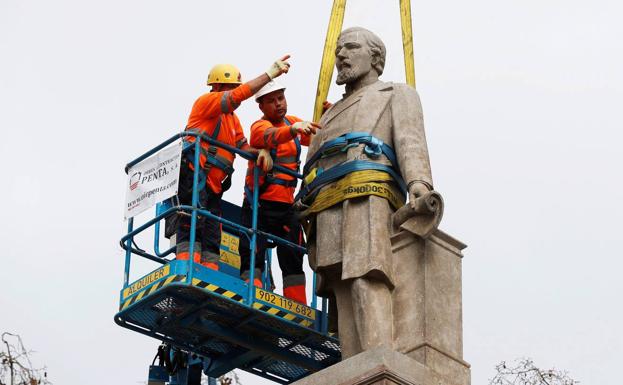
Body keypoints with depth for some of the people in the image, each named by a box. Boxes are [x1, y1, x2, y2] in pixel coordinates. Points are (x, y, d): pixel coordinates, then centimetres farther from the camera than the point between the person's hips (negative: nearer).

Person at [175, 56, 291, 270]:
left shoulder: (233, 119, 28)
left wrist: (261, 151, -5)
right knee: (192, 228, -22)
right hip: (193, 175, -9)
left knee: (211, 242, 0)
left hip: (212, 186, 9)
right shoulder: (206, 102, 2)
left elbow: (243, 146, 18)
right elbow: (238, 96, -13)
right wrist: (270, 74, -16)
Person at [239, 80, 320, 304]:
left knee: (293, 260, 3)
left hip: (286, 205, 6)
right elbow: (270, 136, -32)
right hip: (259, 205, -6)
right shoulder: (259, 126, -8)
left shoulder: (292, 122, 12)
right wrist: (294, 129, -53)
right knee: (253, 257, -13)